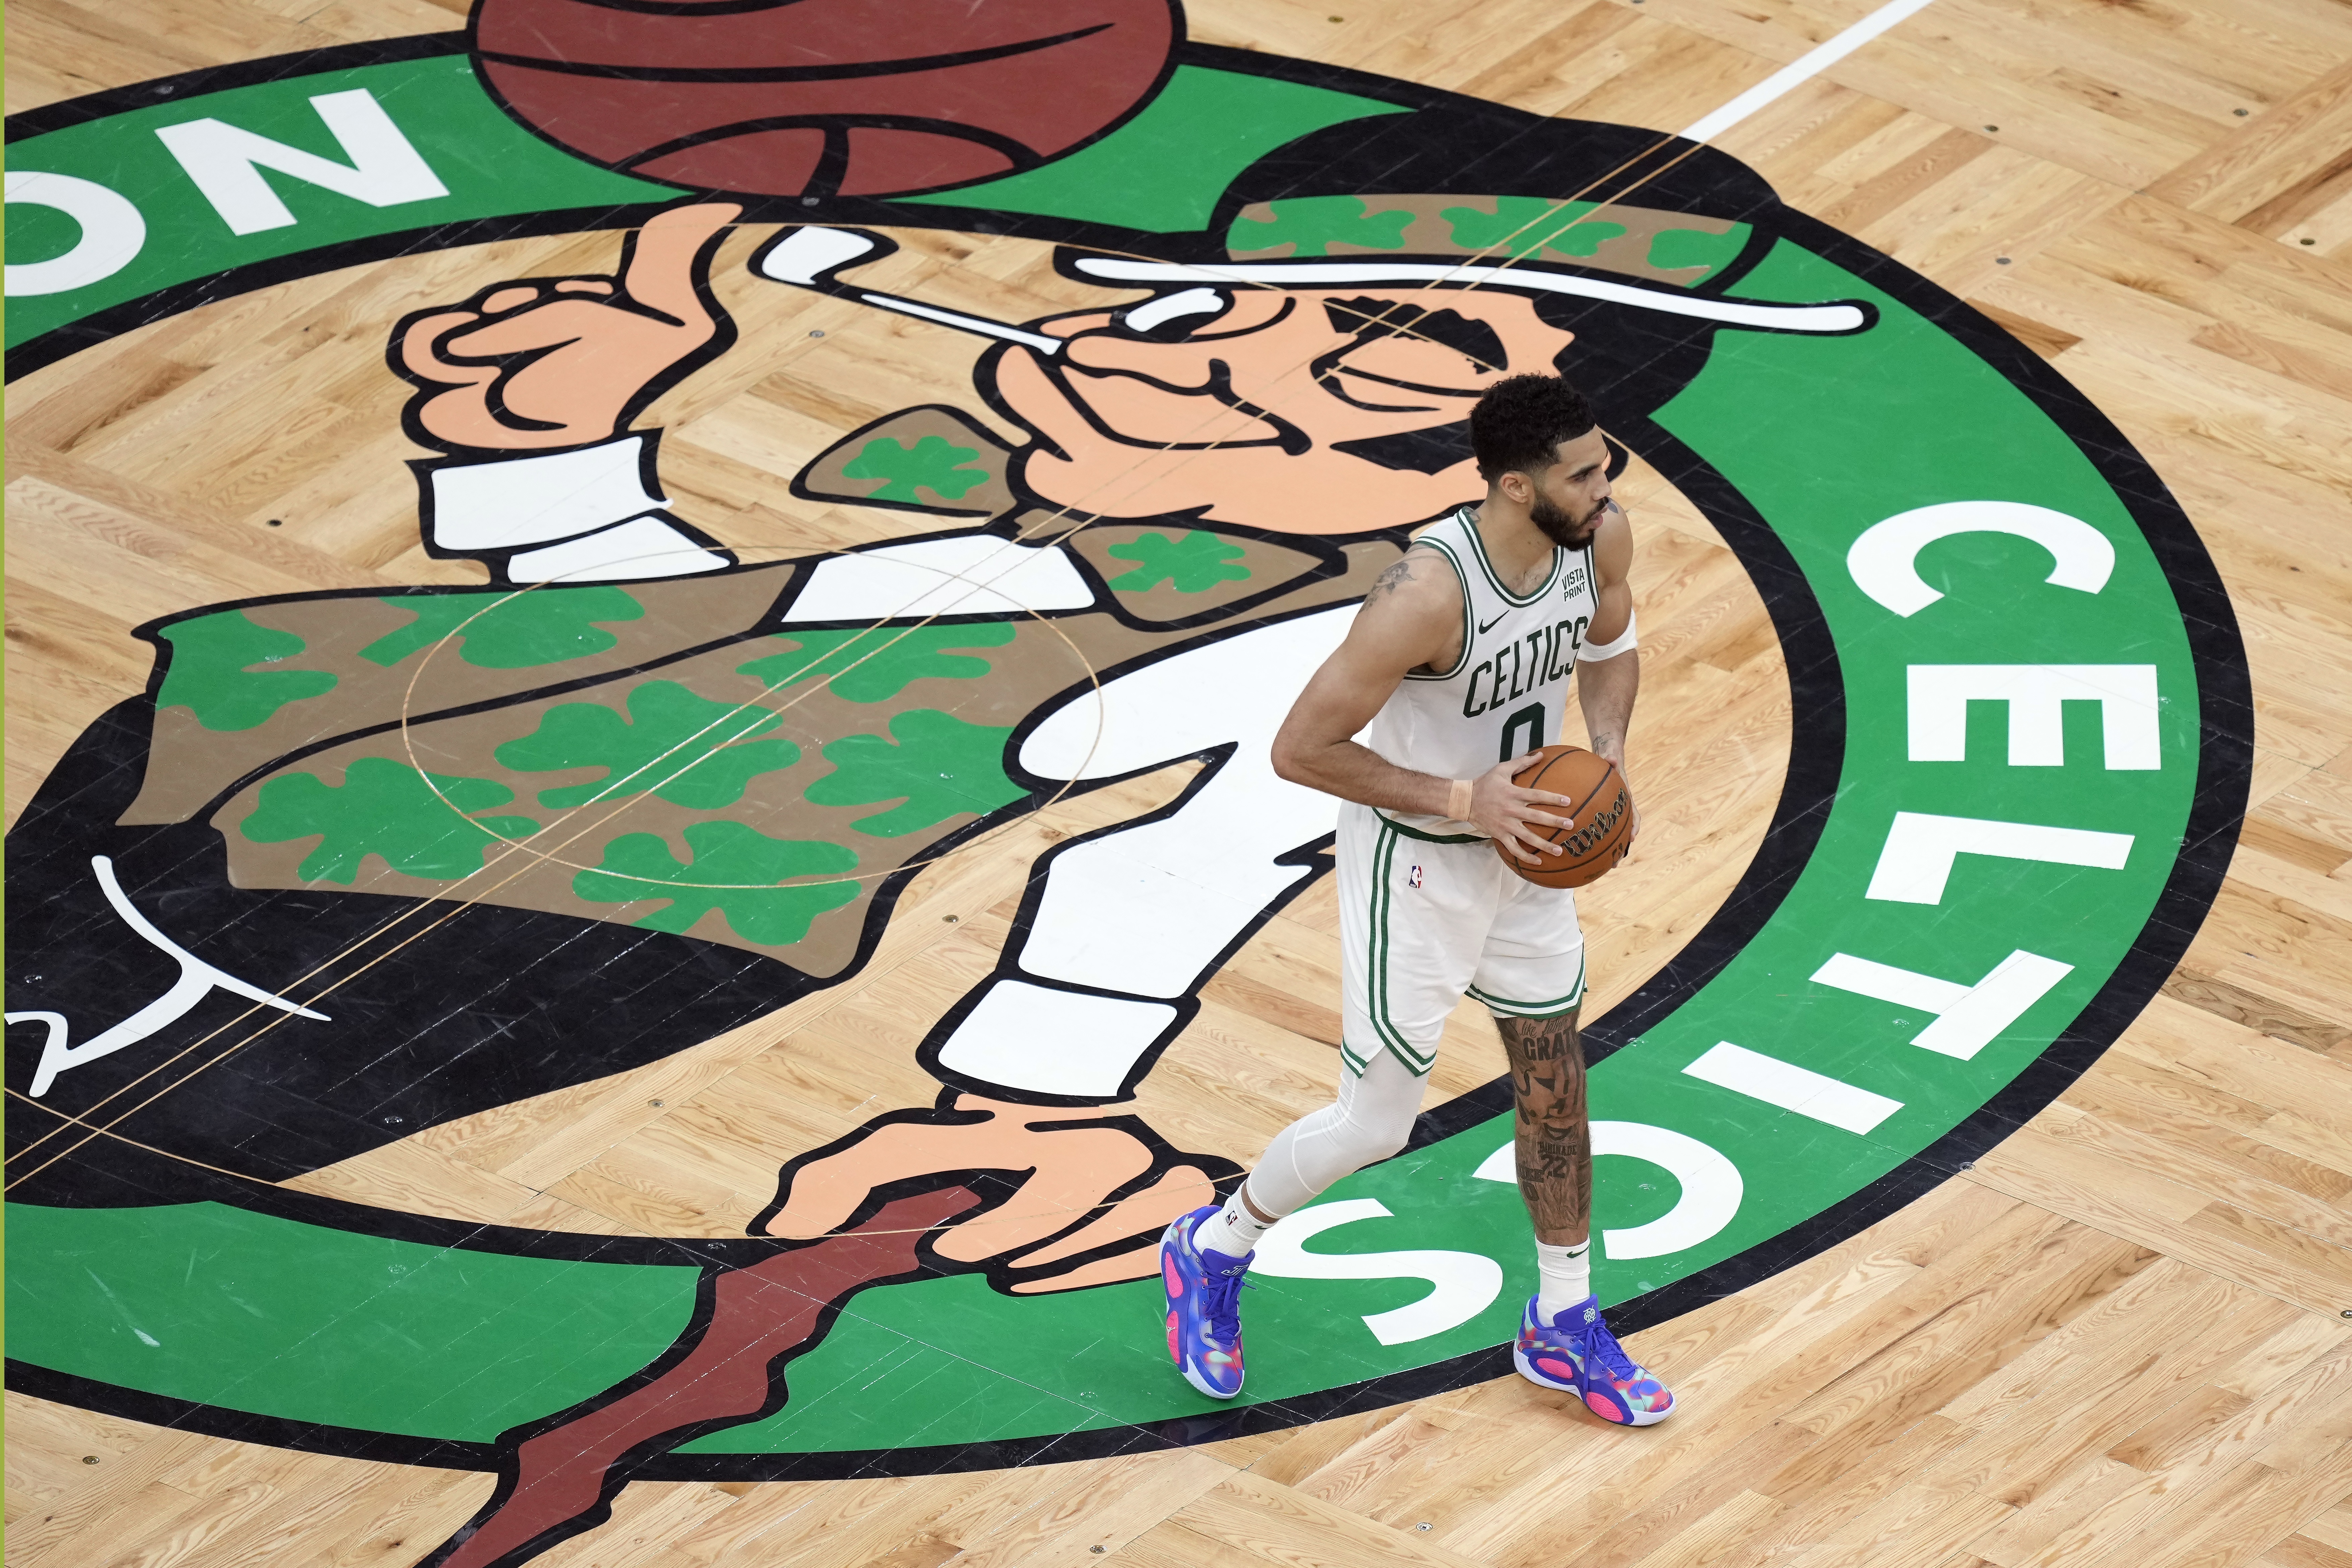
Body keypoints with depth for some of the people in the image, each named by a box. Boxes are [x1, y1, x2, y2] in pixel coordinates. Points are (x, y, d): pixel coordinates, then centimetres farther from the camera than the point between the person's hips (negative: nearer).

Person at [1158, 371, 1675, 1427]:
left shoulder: (1602, 538, -15)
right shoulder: (1428, 594, -37)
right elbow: (1302, 749, -29)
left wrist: (1610, 748, -9)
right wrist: (1461, 800, -30)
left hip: (1526, 844, 7)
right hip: (1417, 866, -7)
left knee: (1555, 1083, 17)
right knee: (1377, 1124, 6)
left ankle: (1564, 1327, 35)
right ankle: (1213, 1253, 33)